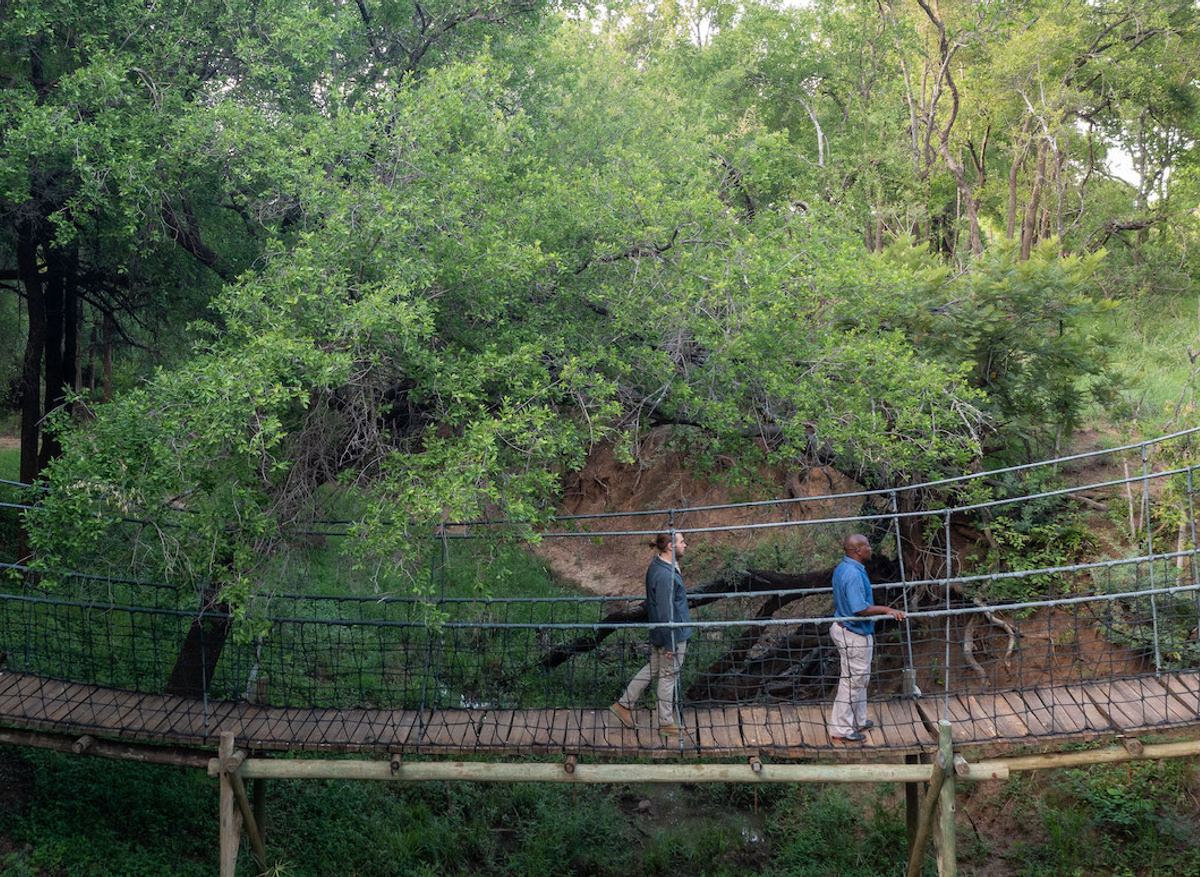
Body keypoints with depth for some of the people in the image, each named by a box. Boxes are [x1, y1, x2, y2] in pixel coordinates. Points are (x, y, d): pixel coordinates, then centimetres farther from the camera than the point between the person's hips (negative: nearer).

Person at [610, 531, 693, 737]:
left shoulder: (657, 565, 3)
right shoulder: (666, 576, -29)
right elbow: (665, 614, -25)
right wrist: (670, 645, -19)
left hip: (658, 633, 9)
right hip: (673, 634, -9)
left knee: (652, 669, 21)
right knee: (668, 676, 6)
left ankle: (624, 704, 28)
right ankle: (666, 723, 21)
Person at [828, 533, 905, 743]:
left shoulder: (842, 568, 7)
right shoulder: (854, 575, -26)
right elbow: (860, 609, -31)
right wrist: (886, 609, -24)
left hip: (843, 627, 11)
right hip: (854, 635, -11)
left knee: (859, 679, 22)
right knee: (852, 680, 0)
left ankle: (858, 720, 34)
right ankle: (841, 729, 8)